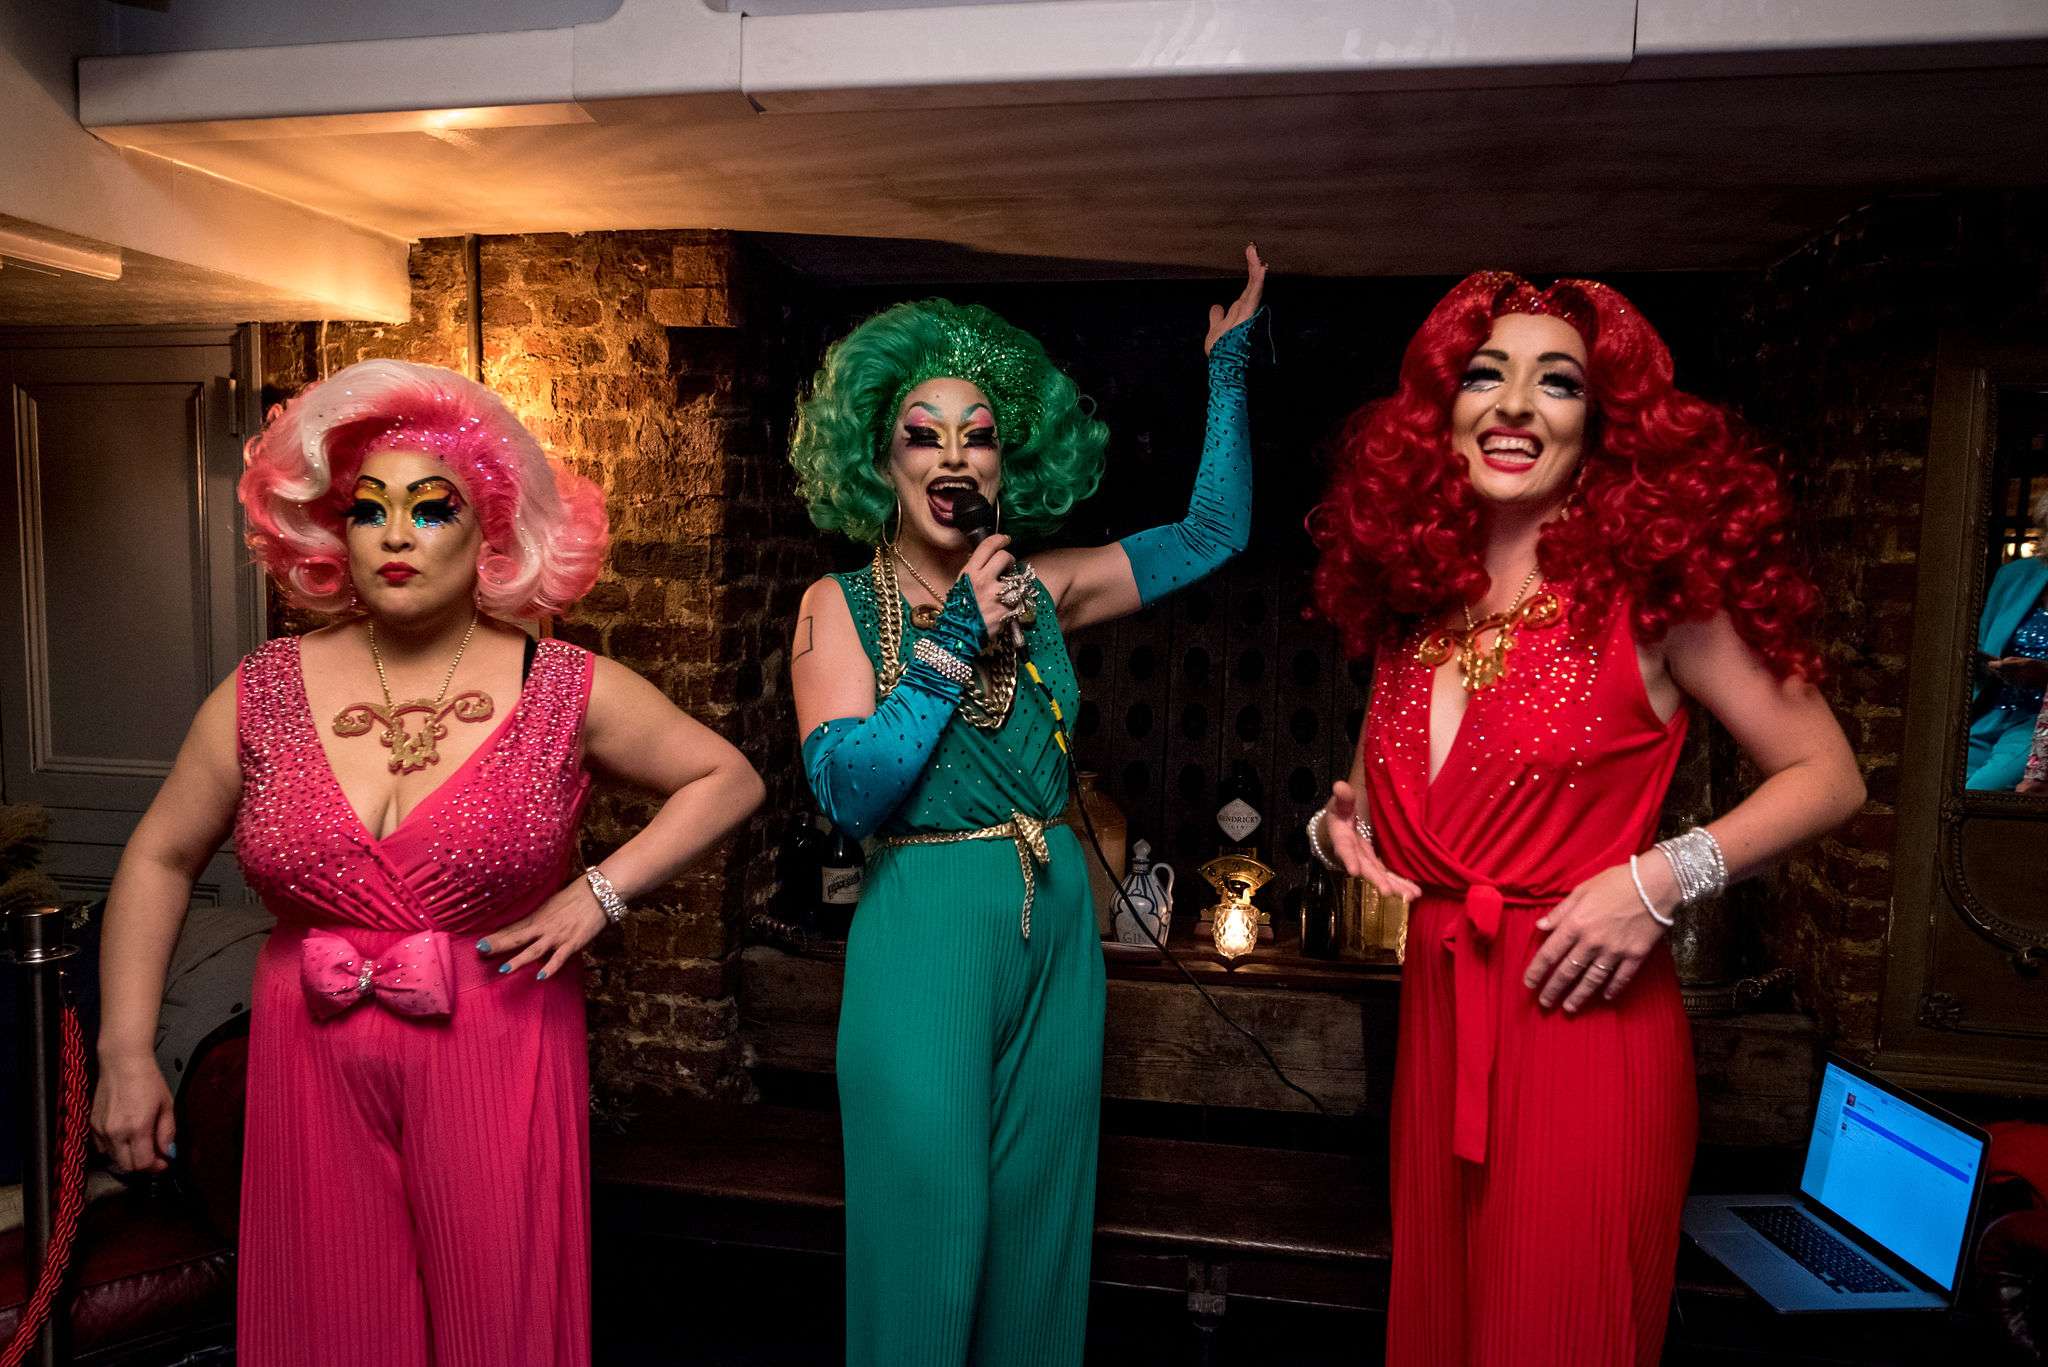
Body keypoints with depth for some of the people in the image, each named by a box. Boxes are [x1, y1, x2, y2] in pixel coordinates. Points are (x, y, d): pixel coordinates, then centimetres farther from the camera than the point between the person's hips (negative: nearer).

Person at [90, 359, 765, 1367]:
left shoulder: (567, 692, -7)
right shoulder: (262, 696, 0)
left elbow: (727, 779, 0)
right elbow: (159, 860, 9)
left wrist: (600, 892, -9)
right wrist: (125, 1053, 5)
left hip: (496, 1065, -2)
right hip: (311, 1067, 2)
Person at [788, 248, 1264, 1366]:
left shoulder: (1043, 592, 5)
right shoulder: (840, 605, -4)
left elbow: (1213, 530, 11)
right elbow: (846, 791, -15)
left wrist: (1227, 363, 9)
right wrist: (954, 640, -18)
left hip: (1056, 930, 4)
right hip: (921, 933, -4)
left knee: (1040, 1223, 16)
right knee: (927, 1234, 5)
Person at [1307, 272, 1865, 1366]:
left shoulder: (1646, 588, -8)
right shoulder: (1415, 599, 6)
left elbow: (1826, 776, -4)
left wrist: (1663, 879, -16)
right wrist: (1340, 822, -2)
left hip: (1583, 1025, -5)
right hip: (1437, 1022, 5)